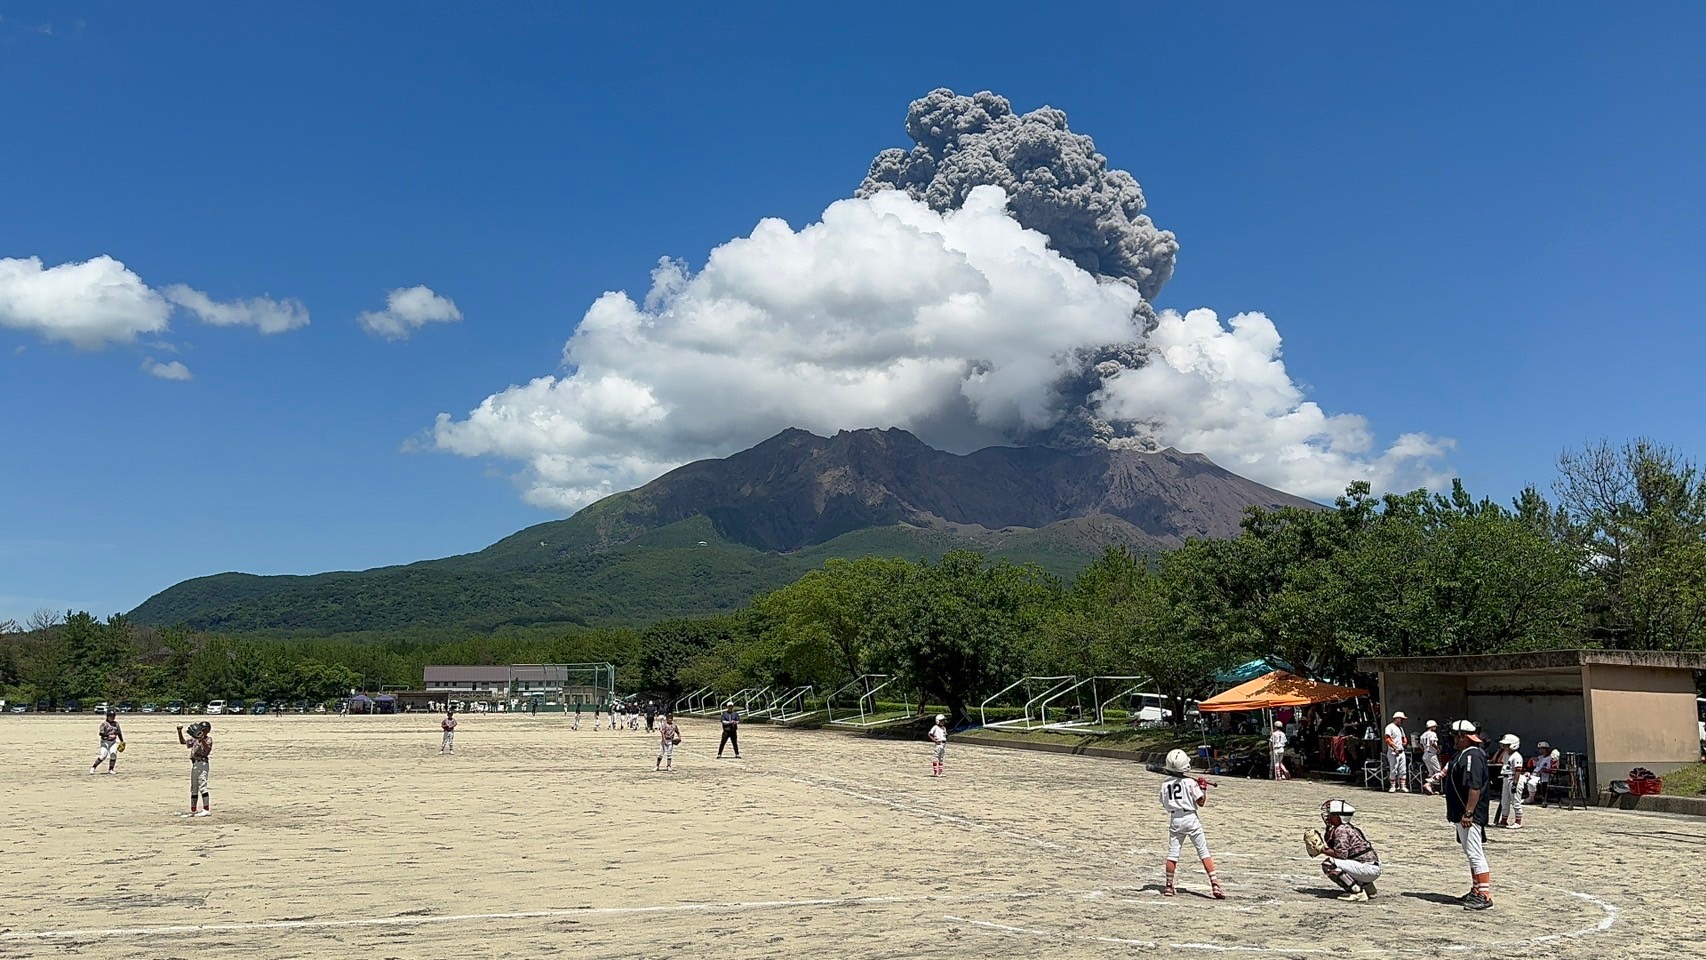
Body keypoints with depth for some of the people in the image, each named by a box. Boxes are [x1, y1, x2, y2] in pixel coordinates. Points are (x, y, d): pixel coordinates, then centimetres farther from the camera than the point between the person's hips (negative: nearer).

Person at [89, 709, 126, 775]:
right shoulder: (104, 723, -5)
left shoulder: (116, 723, 10)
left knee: (113, 754, -13)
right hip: (105, 741, -4)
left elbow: (119, 733, 18)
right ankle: (93, 768, 0)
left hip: (113, 742, 4)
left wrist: (122, 742, 18)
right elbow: (101, 733, -15)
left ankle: (110, 769, 0)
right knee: (103, 755, -16)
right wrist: (109, 735, -29)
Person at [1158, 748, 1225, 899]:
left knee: (1172, 853, 9)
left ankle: (1169, 886, 12)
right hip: (1191, 818, -3)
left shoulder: (1165, 784, 2)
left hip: (1174, 820, 3)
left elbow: (1165, 804, 9)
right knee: (1204, 852, 1)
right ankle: (1215, 885, -3)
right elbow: (1201, 802, -7)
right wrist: (1203, 788, 6)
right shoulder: (1190, 782, -10)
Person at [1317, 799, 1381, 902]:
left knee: (1328, 864, -22)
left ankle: (1358, 892, -15)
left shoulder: (1341, 829, -12)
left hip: (1368, 867, -10)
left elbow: (1341, 853, -20)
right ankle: (1367, 886, 20)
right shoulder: (1347, 828, 17)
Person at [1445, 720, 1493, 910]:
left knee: (1475, 854, -11)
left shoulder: (1473, 756, -20)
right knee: (1471, 854, 17)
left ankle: (1485, 896, -11)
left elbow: (1475, 787, -26)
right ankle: (1476, 891, 25)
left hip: (1470, 815, -11)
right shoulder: (1462, 754, 13)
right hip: (1461, 814, 11)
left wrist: (1468, 813, -27)